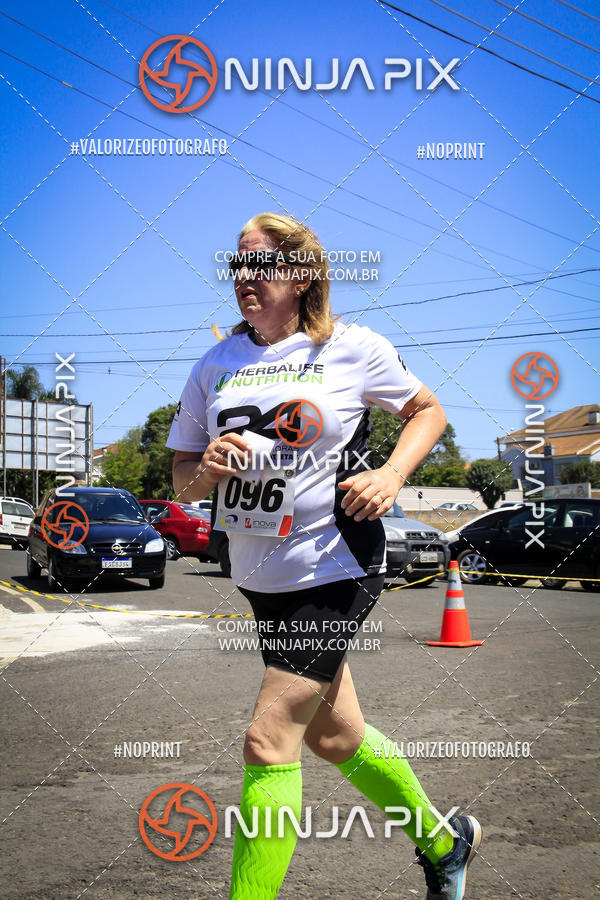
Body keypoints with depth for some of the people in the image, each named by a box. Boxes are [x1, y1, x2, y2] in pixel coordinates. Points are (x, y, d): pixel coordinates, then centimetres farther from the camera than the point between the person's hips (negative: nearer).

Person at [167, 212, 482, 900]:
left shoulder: (353, 348, -6)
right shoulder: (216, 364, 5)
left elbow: (428, 411, 8)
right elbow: (183, 481, 9)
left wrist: (391, 474, -10)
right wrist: (208, 468, -14)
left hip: (335, 568, -6)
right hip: (260, 578, 6)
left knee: (269, 740, -13)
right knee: (334, 737, 17)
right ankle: (443, 842, 41)